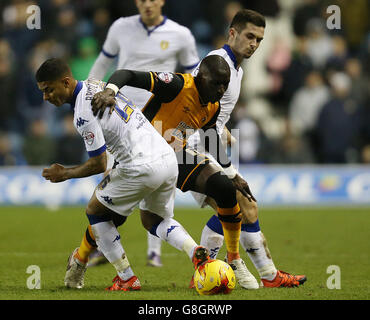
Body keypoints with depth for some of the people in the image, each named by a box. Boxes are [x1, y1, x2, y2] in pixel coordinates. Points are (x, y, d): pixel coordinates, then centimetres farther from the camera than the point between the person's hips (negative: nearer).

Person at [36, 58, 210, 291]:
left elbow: (99, 165, -10)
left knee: (95, 211, 10)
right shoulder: (94, 84, 13)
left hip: (142, 166, -9)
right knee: (153, 220, 27)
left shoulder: (84, 114, -15)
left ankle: (127, 278, 10)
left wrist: (65, 174, 6)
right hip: (168, 157, 9)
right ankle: (196, 252, 0)